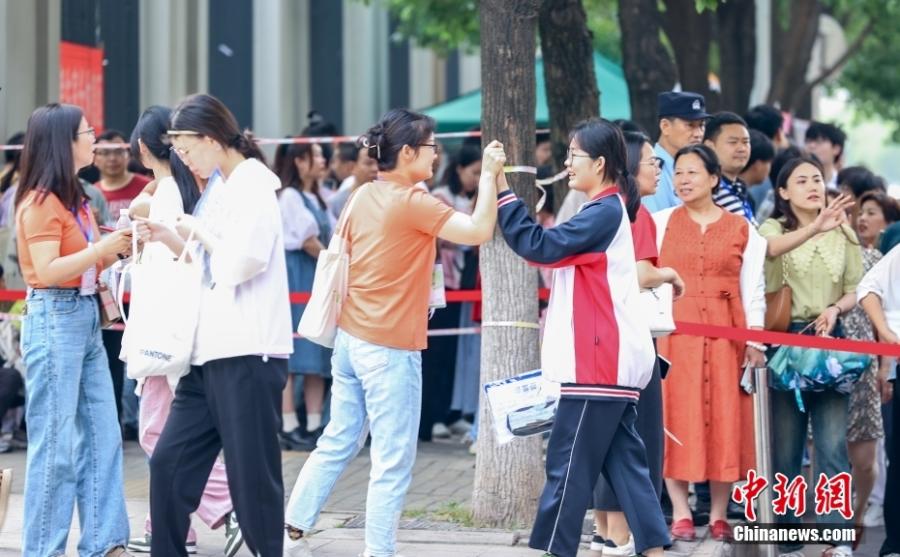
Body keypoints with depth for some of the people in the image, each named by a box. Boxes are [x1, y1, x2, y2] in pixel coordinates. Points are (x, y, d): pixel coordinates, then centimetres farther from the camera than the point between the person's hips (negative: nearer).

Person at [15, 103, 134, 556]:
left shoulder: (74, 199, 15)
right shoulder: (40, 202, -12)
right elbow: (47, 271, -19)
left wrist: (116, 248, 3)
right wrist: (101, 248, -20)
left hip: (86, 318, 9)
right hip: (54, 319, -9)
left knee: (102, 435, 8)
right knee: (56, 443, -5)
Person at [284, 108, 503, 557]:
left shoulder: (363, 197, 7)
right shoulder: (413, 203, -16)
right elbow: (480, 230, -21)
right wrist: (489, 175, -13)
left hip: (350, 339, 8)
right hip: (390, 350, -8)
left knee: (336, 443, 16)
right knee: (393, 461, -1)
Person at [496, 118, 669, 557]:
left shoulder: (605, 211, -14)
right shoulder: (607, 210, 18)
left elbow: (540, 246, -21)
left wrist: (501, 191, -18)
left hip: (598, 361, -10)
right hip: (608, 358, 10)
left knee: (569, 464, -5)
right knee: (623, 459, 8)